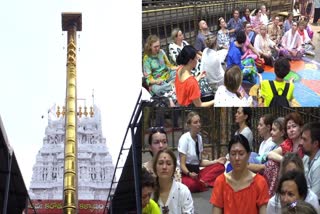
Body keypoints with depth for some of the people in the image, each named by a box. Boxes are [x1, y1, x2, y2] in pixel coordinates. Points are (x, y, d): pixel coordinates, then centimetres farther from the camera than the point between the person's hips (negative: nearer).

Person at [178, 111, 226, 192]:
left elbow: (200, 162, 12)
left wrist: (217, 161, 3)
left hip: (196, 172, 7)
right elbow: (182, 165, -15)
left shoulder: (199, 138, 7)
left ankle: (202, 181, -25)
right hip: (185, 173, -7)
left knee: (220, 167, -11)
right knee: (193, 184, -41)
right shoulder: (185, 138, -12)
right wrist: (190, 174, -34)